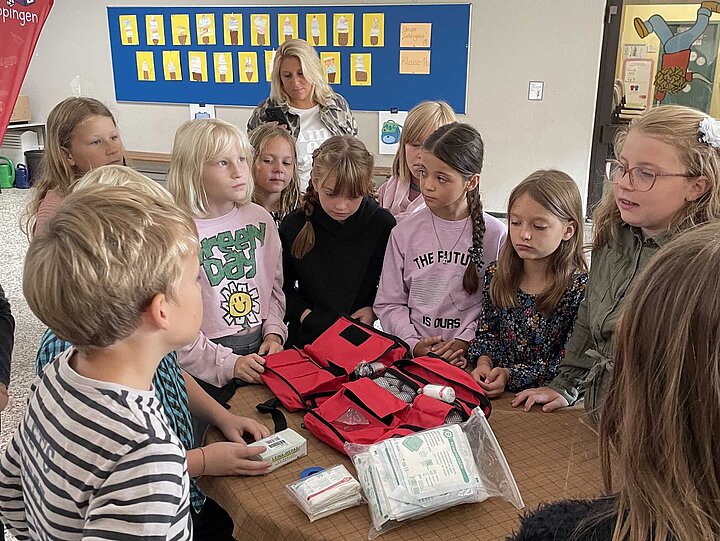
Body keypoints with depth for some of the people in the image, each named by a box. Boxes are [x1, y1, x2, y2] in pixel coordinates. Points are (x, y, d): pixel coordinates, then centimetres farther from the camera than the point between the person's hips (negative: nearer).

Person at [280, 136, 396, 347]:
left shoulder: (383, 225, -3)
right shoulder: (295, 225, -2)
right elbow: (283, 286, 10)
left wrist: (374, 310, -5)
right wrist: (304, 313, -5)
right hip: (306, 338, 1)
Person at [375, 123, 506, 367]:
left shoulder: (494, 235, -1)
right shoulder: (404, 232, 4)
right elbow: (389, 303, 6)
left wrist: (466, 342, -11)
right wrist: (414, 344, -7)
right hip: (413, 354, 2)